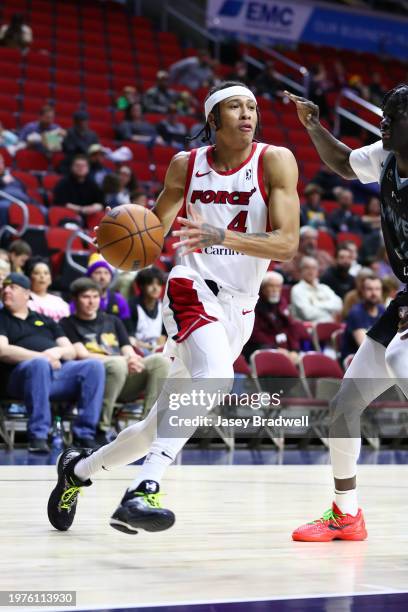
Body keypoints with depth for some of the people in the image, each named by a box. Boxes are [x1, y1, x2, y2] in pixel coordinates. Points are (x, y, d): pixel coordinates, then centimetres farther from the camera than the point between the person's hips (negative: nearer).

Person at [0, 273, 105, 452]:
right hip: (23, 372, -4)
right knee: (40, 364, -40)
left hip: (59, 370, 5)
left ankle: (84, 434, -23)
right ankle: (37, 435, -36)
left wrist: (59, 351, -2)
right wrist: (41, 356, -12)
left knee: (94, 366, -23)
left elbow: (71, 351, 23)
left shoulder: (45, 321, 30)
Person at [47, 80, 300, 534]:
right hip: (194, 289, -2)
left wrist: (220, 236, -30)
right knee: (216, 375, -36)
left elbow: (287, 242, -15)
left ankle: (78, 468, 33)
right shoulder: (186, 165, 1)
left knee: (160, 424, 9)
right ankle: (143, 491, -40)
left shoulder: (274, 161, -5)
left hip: (239, 309, 2)